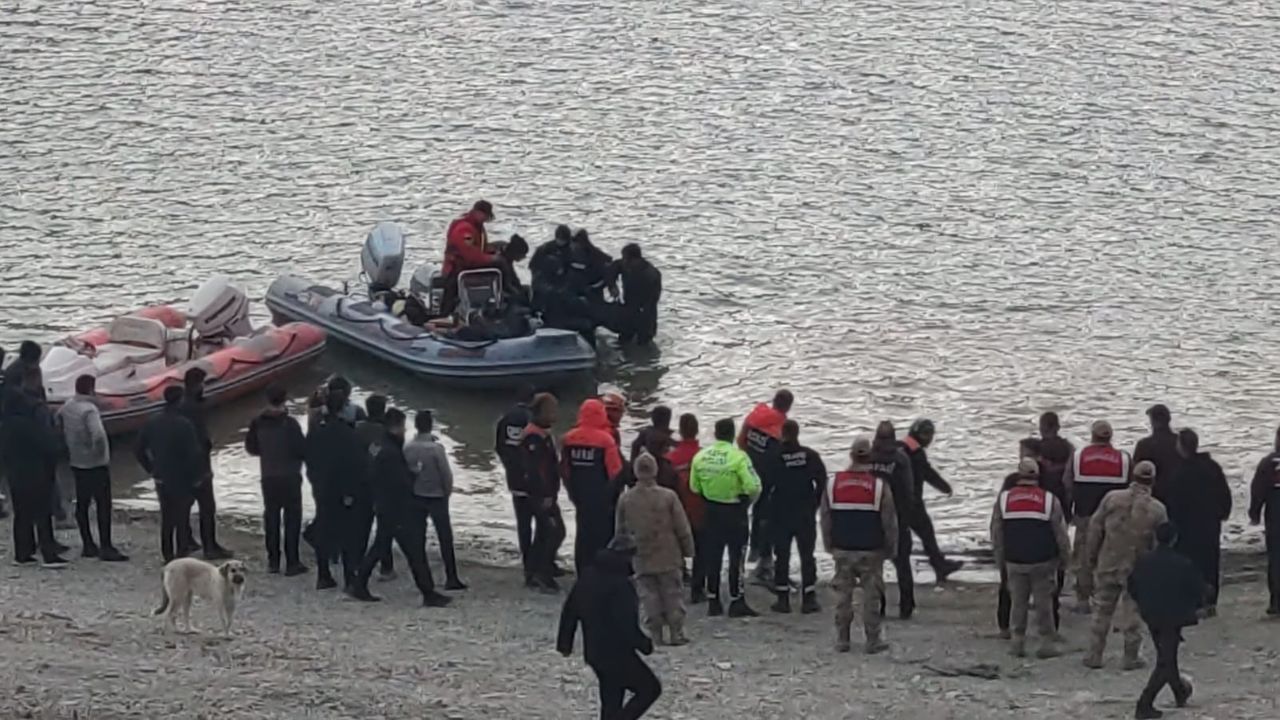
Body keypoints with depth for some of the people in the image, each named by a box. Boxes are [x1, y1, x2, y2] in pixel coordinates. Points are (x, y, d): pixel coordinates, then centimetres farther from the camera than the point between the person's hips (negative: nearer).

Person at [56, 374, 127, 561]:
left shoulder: (66, 407, 3)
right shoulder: (89, 409, -21)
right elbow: (98, 435, -34)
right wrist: (103, 455, -18)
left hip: (76, 462, 8)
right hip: (95, 464, -8)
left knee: (82, 504, 15)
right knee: (103, 505, -4)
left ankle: (87, 544, 22)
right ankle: (106, 547, -6)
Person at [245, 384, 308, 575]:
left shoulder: (258, 423, -3)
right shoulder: (289, 424, -18)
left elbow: (251, 448, 8)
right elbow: (302, 449, -15)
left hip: (268, 477, 5)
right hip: (290, 477, -5)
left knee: (271, 517, 13)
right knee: (292, 518, 2)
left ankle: (273, 561, 15)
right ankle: (292, 562, 0)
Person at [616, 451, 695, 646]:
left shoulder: (625, 499, -5)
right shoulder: (668, 496, -11)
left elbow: (619, 531, 6)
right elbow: (682, 528, -6)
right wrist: (688, 551, 7)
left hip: (641, 559, 1)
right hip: (668, 557, -1)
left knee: (649, 594, 9)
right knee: (672, 593, 9)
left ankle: (655, 633, 6)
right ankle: (676, 632, 8)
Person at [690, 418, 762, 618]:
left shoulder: (700, 457, -3)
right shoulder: (738, 457, -18)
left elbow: (694, 487, 5)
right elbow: (753, 486, -22)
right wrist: (749, 501, -1)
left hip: (712, 511, 5)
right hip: (735, 511, -5)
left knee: (713, 556, 13)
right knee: (736, 556, 2)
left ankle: (713, 601, 16)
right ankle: (737, 601, 2)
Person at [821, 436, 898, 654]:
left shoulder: (833, 485, -3)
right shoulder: (880, 487, -11)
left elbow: (825, 520, 5)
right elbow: (889, 523, -5)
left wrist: (829, 546, 17)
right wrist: (891, 549, 8)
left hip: (842, 551, 2)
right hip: (871, 552, -2)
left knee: (843, 595, 10)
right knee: (871, 596, 4)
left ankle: (842, 639, 13)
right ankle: (873, 640, 6)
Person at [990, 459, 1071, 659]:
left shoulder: (1004, 498, -1)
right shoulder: (1050, 500, -7)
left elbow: (996, 535, 4)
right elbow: (1061, 534, -2)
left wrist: (1001, 563, 14)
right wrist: (1065, 558, 13)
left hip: (1014, 561, 2)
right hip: (1043, 562, -2)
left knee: (1018, 602, 11)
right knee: (1044, 602, 4)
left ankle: (1018, 641, 11)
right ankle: (1047, 643, 5)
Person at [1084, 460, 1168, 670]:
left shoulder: (1111, 498, -7)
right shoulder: (1157, 510, -10)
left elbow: (1095, 529, -1)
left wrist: (1091, 556, 11)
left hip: (1108, 566, 1)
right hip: (1137, 569, -1)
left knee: (1102, 609, 12)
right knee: (1132, 612, 10)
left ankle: (1095, 655, 16)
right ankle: (1131, 657, 13)